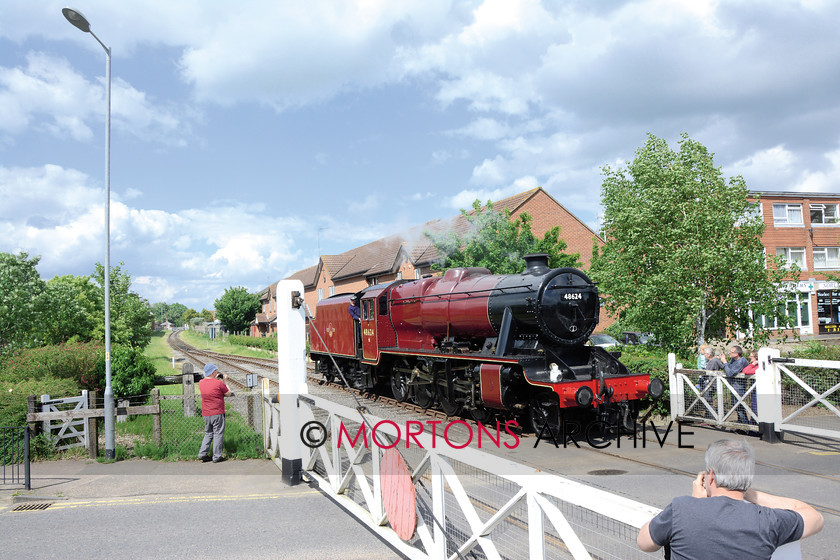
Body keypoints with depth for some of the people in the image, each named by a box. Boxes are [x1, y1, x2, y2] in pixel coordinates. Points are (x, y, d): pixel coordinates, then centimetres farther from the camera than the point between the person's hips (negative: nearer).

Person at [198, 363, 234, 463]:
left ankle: (203, 453, 13)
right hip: (217, 413, -6)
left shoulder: (201, 383, 3)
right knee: (218, 434, 3)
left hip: (206, 414, 6)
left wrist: (216, 379, 16)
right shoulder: (219, 383, -15)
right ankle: (217, 456, 5)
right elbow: (228, 394, -2)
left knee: (208, 434, 20)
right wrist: (224, 381, 5)